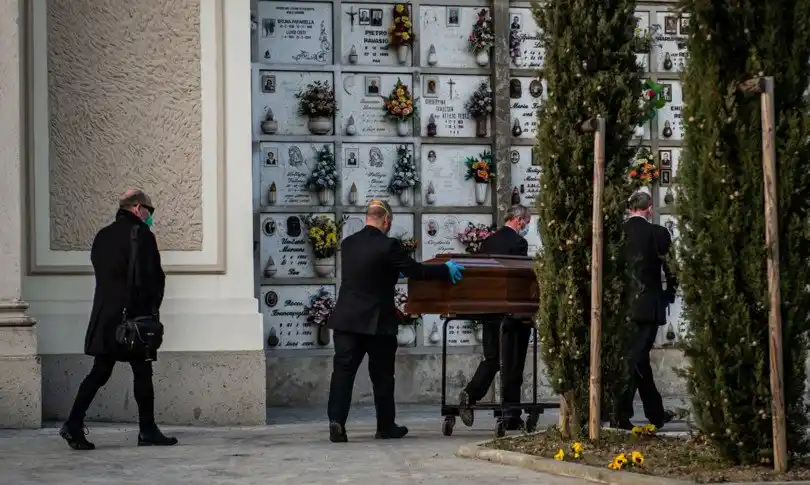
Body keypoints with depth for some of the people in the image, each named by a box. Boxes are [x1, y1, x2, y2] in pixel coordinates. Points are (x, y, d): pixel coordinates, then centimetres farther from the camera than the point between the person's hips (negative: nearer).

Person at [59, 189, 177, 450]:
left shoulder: (103, 236, 13)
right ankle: (147, 430, 6)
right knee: (142, 372, 2)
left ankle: (74, 424, -3)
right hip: (134, 315, -6)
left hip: (104, 314, 6)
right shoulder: (141, 235, -8)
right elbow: (153, 276, -9)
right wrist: (152, 308, 2)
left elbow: (100, 272, 16)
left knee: (100, 371, 7)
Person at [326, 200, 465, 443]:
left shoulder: (347, 244, 7)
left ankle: (336, 421, -13)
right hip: (376, 322, -4)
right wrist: (446, 270, 5)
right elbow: (415, 271, -10)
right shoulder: (387, 246, -13)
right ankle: (386, 427, 18)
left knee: (343, 371, 1)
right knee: (382, 375, 9)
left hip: (345, 320, 4)